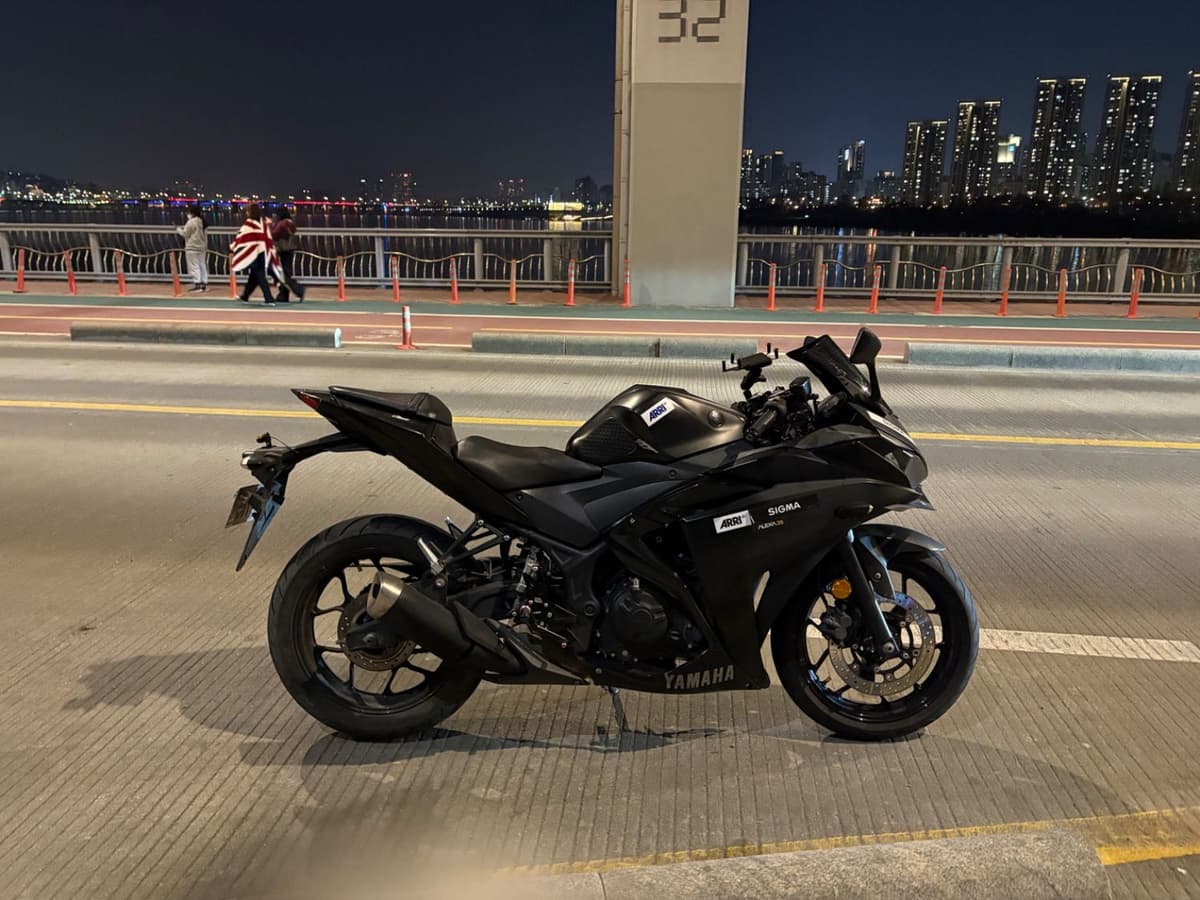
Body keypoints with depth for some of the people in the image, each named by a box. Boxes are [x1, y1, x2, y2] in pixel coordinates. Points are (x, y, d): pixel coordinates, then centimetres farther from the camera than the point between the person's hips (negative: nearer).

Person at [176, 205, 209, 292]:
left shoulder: (191, 222, -15)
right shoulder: (203, 222, 10)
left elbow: (185, 234, -10)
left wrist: (179, 229, 8)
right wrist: (185, 228, 20)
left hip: (192, 248, -8)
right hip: (202, 247, 8)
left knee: (194, 266, -6)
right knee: (202, 265, 11)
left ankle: (197, 285, -9)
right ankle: (204, 284, 14)